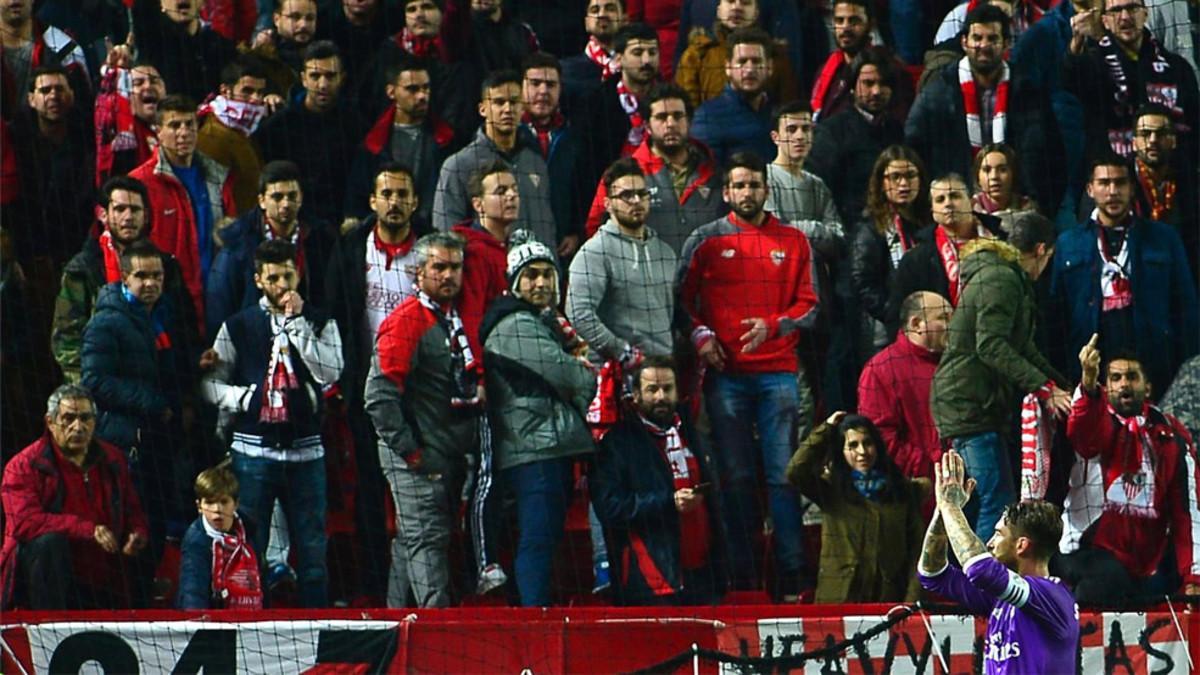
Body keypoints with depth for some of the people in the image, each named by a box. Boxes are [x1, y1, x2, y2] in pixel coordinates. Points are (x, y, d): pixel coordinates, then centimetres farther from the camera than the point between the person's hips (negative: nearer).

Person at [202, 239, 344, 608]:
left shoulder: (320, 323, 6)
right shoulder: (238, 326, 7)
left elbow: (330, 373, -11)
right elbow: (211, 382, 9)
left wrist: (298, 323, -12)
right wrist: (244, 398, -9)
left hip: (305, 451, 0)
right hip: (253, 450, 0)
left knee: (312, 549, 3)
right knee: (248, 549, 1)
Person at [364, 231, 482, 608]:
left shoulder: (456, 319, 15)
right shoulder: (406, 321, -12)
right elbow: (380, 393, -18)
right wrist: (407, 449, -18)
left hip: (452, 457, 8)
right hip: (420, 460, -8)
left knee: (411, 542, 14)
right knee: (427, 539, -12)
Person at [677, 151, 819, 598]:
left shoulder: (793, 242, 10)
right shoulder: (706, 241, 7)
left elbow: (808, 305, 8)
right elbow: (682, 298, 11)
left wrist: (771, 326, -9)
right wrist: (700, 336, -5)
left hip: (778, 371, 0)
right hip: (726, 372, 0)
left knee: (783, 475, -4)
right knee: (735, 476, 0)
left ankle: (791, 577, -2)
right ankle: (741, 577, 3)